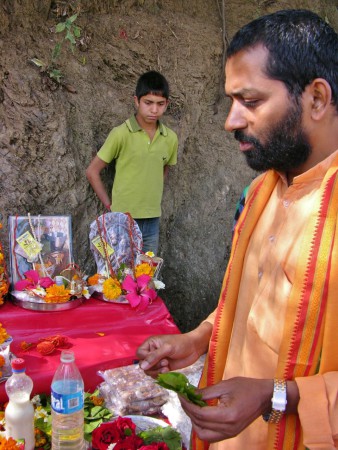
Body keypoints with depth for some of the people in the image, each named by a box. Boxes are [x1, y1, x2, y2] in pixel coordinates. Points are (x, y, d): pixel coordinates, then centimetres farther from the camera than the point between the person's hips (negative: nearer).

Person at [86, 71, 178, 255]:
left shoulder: (170, 138, 2)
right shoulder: (121, 134, -11)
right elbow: (92, 171, -4)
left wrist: (151, 202, 12)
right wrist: (109, 205, -4)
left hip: (152, 222, 5)